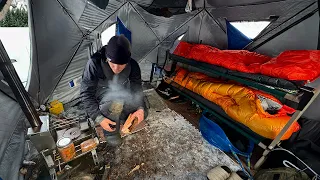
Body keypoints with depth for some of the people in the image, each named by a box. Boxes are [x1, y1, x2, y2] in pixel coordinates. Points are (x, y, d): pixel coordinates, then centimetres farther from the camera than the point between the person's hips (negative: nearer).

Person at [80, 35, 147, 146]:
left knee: (142, 115, -13)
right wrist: (99, 118, -30)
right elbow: (86, 93, -23)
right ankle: (109, 130, -5)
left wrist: (140, 108, -28)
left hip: (122, 93, 3)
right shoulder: (94, 64, -30)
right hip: (102, 97, -2)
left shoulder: (133, 66, -22)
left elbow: (137, 89, -11)